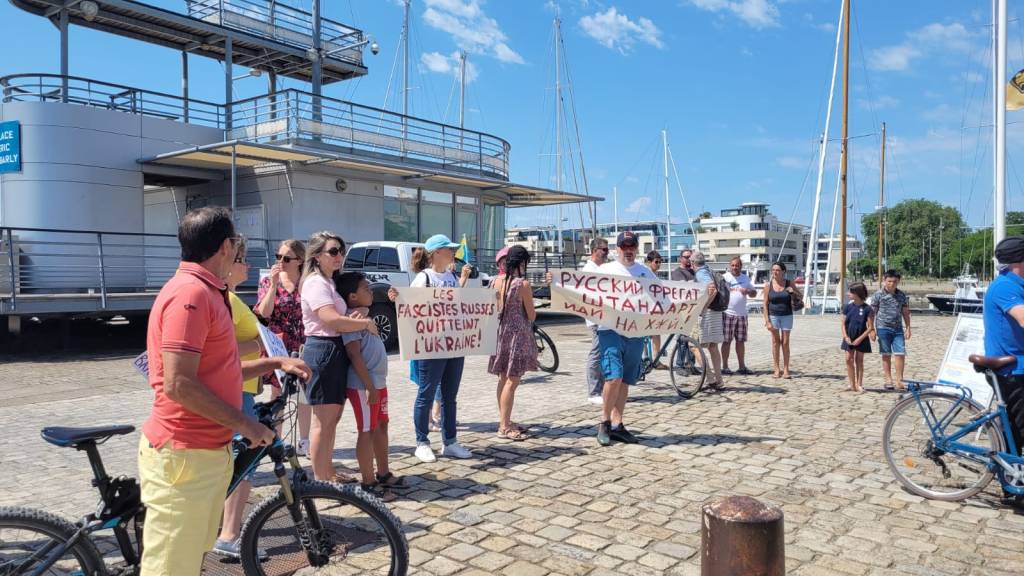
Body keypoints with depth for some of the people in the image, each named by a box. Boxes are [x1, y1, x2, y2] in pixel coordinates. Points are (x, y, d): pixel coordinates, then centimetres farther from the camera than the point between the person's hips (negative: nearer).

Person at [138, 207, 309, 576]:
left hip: (207, 452, 10)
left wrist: (275, 362, 16)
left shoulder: (205, 292, 14)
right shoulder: (190, 293, -18)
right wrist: (245, 424, -18)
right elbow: (179, 385, -24)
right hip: (185, 456, -10)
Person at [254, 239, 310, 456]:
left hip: (303, 347, 1)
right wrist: (274, 284, -18)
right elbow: (265, 312, -11)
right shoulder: (268, 281, 2)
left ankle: (304, 442, 20)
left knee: (305, 394, 8)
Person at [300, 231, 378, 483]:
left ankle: (328, 471, 29)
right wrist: (366, 323, -13)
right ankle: (320, 479, 5)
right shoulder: (316, 283, -13)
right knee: (323, 420, -4)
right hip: (323, 351, -10)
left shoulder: (330, 282, 18)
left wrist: (354, 317, -3)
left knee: (332, 417, 18)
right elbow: (332, 320, -25)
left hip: (336, 351, 10)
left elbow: (340, 317, 21)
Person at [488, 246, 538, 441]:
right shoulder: (523, 284, -14)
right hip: (517, 334, -7)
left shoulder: (497, 281, 3)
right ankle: (505, 427, -1)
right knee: (512, 381, -3)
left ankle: (504, 421, 25)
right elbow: (531, 316, -7)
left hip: (500, 333, 7)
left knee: (504, 379, 15)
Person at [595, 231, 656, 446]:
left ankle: (616, 425, 19)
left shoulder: (645, 272, 14)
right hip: (610, 330, -4)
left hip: (636, 333, 4)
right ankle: (604, 422, 2)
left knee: (625, 381, 9)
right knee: (614, 377, -16)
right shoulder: (605, 269, 4)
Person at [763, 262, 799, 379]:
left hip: (787, 316, 0)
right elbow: (765, 304, -1)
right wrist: (767, 321, -7)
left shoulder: (789, 284, 0)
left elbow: (800, 297, 10)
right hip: (773, 316, 0)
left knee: (785, 342, 3)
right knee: (776, 341, 5)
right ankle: (776, 368, 11)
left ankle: (786, 369, 8)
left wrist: (794, 292, -13)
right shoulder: (768, 285, -2)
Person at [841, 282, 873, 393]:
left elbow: (870, 327, -9)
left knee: (859, 360, 4)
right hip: (849, 338, 3)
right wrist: (846, 337, -9)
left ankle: (859, 384, 14)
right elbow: (843, 323, 4)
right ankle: (852, 384, 10)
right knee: (849, 359, 1)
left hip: (861, 339, -3)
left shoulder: (867, 309, -11)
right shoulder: (848, 307, 1)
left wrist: (859, 339, -15)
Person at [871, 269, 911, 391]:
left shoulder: (902, 295, 8)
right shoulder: (878, 295, -2)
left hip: (898, 329, 3)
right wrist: (872, 329, -5)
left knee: (900, 354, -3)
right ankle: (888, 380, 15)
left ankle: (899, 380, 6)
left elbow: (905, 312, 13)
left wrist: (908, 328, 10)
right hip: (883, 328, -3)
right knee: (886, 355, 6)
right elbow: (872, 313, -1)